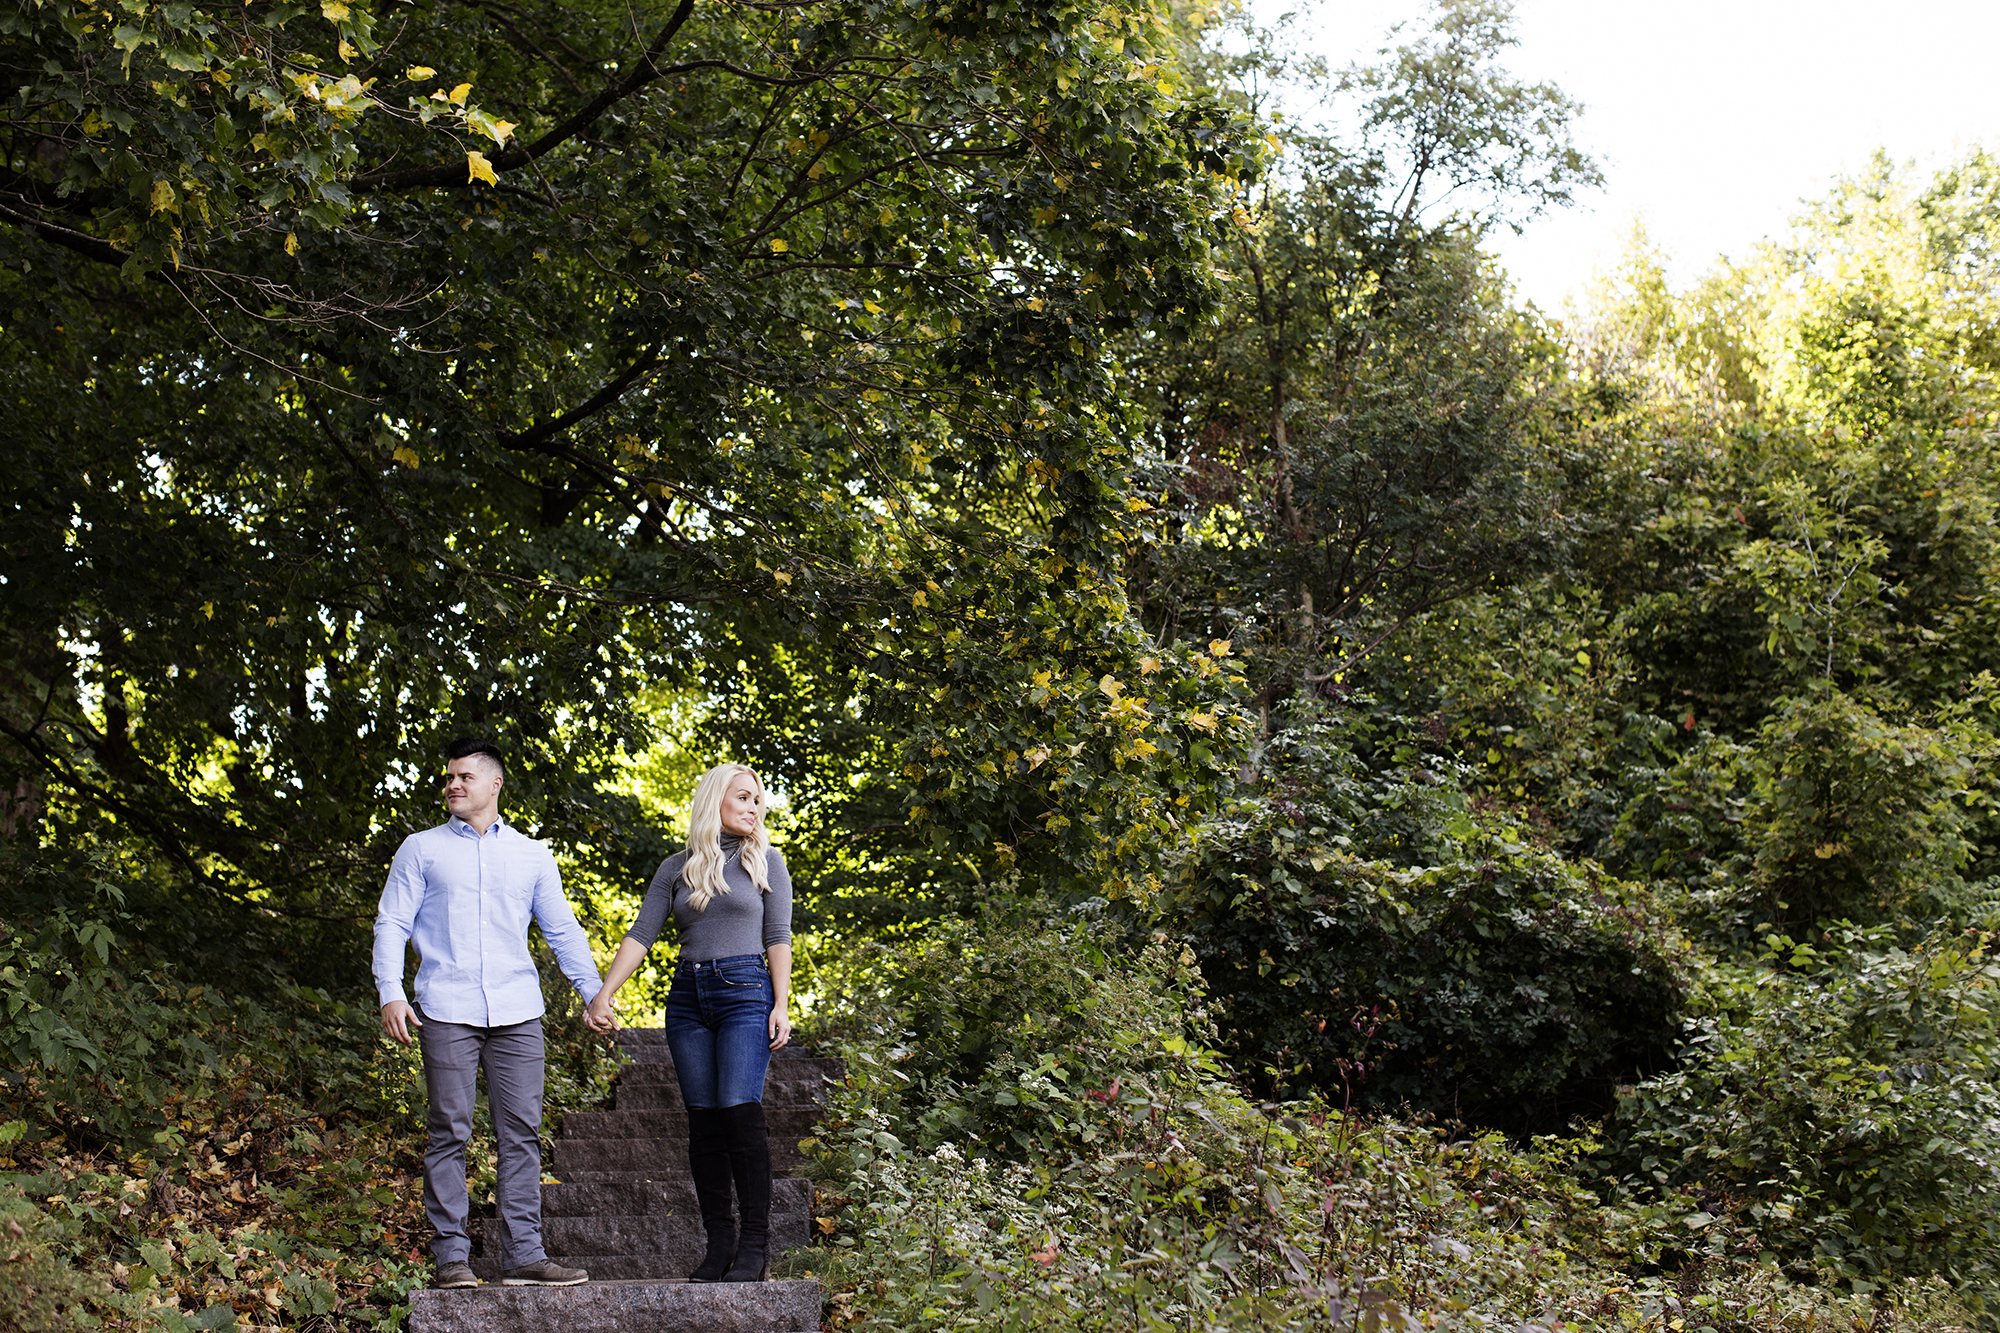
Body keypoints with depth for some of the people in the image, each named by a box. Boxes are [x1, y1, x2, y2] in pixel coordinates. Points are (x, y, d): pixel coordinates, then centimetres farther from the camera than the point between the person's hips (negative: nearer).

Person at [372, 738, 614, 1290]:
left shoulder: (531, 855, 15)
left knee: (521, 1131, -1)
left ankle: (523, 1255, 2)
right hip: (446, 1011, -2)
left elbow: (563, 930, 18)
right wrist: (390, 993, -7)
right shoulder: (422, 849, 10)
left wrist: (595, 994, 10)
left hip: (517, 1013, 2)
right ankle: (452, 1256, 0)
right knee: (449, 1131, -4)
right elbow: (391, 923, 6)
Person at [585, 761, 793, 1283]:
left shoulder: (765, 861, 8)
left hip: (745, 990, -3)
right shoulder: (676, 868, 12)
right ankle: (719, 1241, 4)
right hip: (688, 996, 3)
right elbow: (640, 935, 8)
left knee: (740, 1109, -15)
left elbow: (778, 938, 4)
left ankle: (755, 1245, -13)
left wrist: (781, 1005, -6)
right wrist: (603, 992, -3)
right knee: (703, 1121, 0)